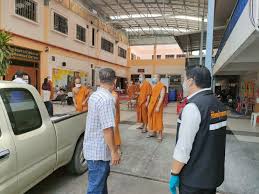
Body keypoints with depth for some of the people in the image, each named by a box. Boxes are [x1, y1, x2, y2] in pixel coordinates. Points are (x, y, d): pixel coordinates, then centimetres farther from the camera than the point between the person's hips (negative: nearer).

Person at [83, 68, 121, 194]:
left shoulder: (94, 95, 5)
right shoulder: (107, 99, -24)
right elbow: (107, 128, -27)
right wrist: (114, 151, -19)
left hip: (92, 146, 9)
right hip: (99, 150, -9)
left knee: (102, 178, 27)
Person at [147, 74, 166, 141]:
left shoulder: (162, 86, -13)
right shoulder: (154, 86, 13)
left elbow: (162, 97, -19)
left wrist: (158, 106, -24)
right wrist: (150, 104, 15)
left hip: (157, 105, -8)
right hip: (152, 105, 8)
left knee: (158, 120, -1)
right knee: (152, 119, 14)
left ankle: (160, 135, 9)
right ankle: (153, 132, 27)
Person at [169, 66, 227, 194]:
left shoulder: (192, 107, -25)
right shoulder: (219, 104, 2)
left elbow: (184, 147, -24)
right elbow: (211, 139, 7)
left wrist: (174, 174, -12)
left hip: (194, 178, -7)